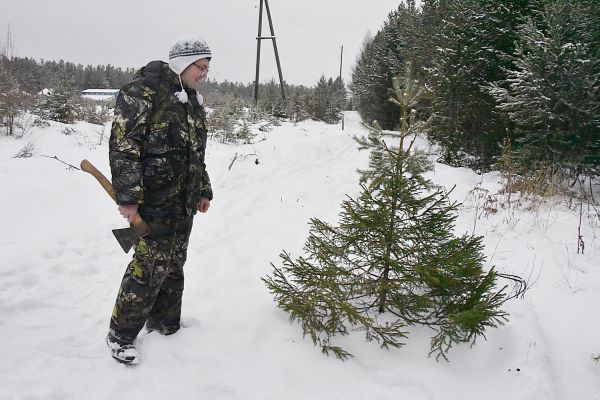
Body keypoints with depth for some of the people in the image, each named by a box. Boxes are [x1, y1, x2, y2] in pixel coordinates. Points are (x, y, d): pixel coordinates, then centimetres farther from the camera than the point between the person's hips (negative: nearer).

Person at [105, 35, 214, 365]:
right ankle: (121, 334, 12)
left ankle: (164, 324, 30)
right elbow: (123, 144, -17)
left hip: (184, 201, 9)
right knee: (150, 266, -6)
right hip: (154, 198, -8)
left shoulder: (193, 100, 17)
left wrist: (203, 191, 23)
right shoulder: (144, 91, -11)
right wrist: (127, 196, -21)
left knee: (174, 265, 14)